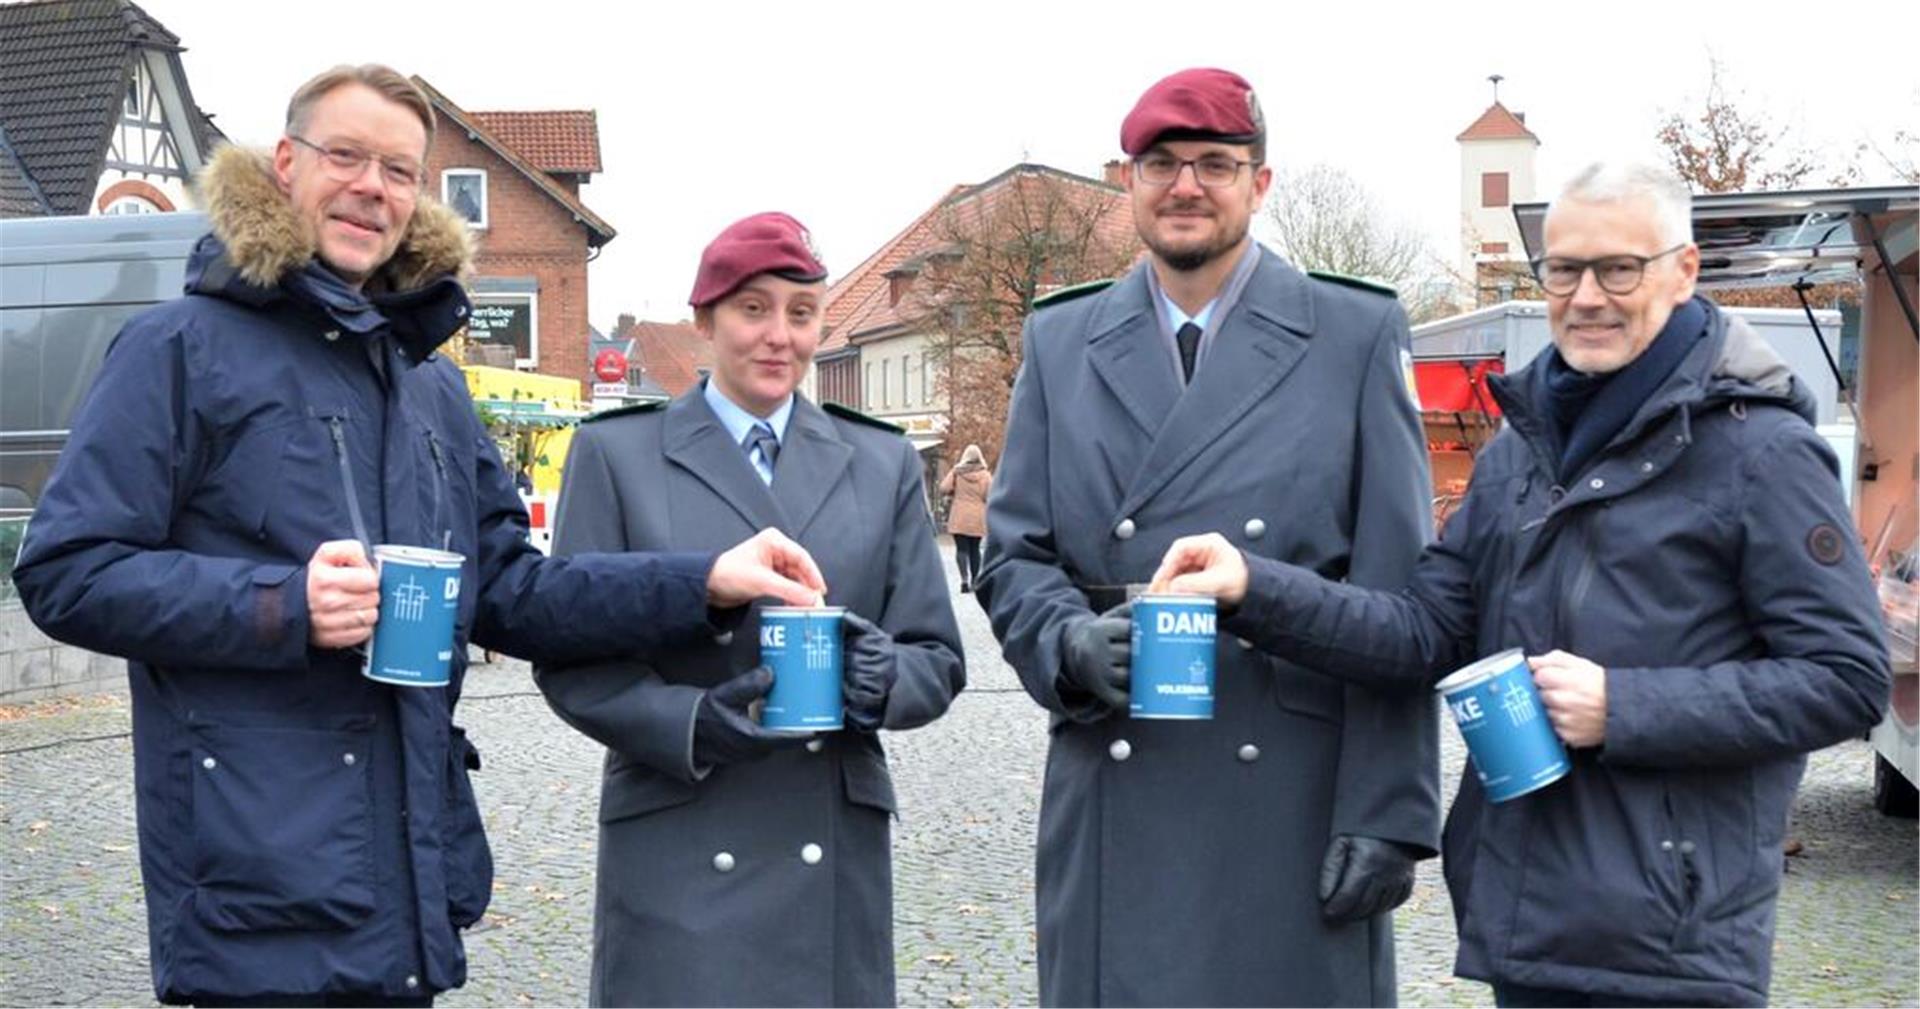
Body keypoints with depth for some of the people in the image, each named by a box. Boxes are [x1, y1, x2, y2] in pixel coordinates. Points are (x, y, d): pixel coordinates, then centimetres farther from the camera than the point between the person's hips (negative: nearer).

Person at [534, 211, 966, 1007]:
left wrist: (884, 679, -13)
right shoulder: (615, 453, 4)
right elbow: (569, 658, 0)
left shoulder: (884, 463, 11)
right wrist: (693, 722, -17)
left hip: (836, 859, 2)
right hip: (677, 855, -2)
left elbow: (937, 659, 9)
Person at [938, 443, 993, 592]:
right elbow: (989, 496, -8)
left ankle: (964, 578, -21)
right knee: (974, 549, 13)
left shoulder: (956, 472, -2)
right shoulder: (985, 474, -3)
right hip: (977, 518, 1)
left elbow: (944, 489, -9)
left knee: (961, 548, -3)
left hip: (958, 517, -1)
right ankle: (974, 581, 18)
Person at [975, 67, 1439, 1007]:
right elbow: (1012, 557, 9)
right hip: (1113, 813, 2)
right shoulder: (1059, 343, 10)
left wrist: (1387, 813, -7)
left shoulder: (1358, 336, 3)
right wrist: (1073, 641, -13)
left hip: (1298, 807, -1)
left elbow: (1396, 605, -1)